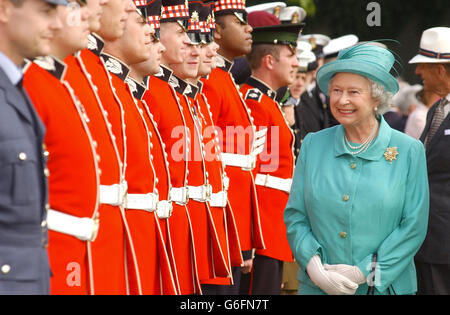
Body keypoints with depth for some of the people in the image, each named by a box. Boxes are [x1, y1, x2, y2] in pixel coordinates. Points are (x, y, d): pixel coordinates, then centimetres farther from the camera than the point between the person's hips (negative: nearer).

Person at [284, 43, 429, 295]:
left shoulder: (409, 151, -5)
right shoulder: (313, 145, 3)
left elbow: (414, 226, -7)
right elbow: (295, 216, 4)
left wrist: (364, 272, -14)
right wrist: (313, 265, -12)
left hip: (385, 287, -2)